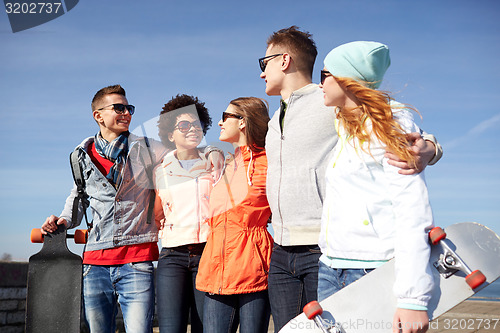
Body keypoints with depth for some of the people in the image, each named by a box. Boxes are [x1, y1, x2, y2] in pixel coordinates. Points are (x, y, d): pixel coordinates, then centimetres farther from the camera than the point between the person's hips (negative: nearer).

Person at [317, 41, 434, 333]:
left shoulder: (392, 123, -5)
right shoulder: (344, 129, 19)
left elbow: (413, 212, -15)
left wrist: (413, 298, -22)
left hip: (375, 272, -7)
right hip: (329, 271, 7)